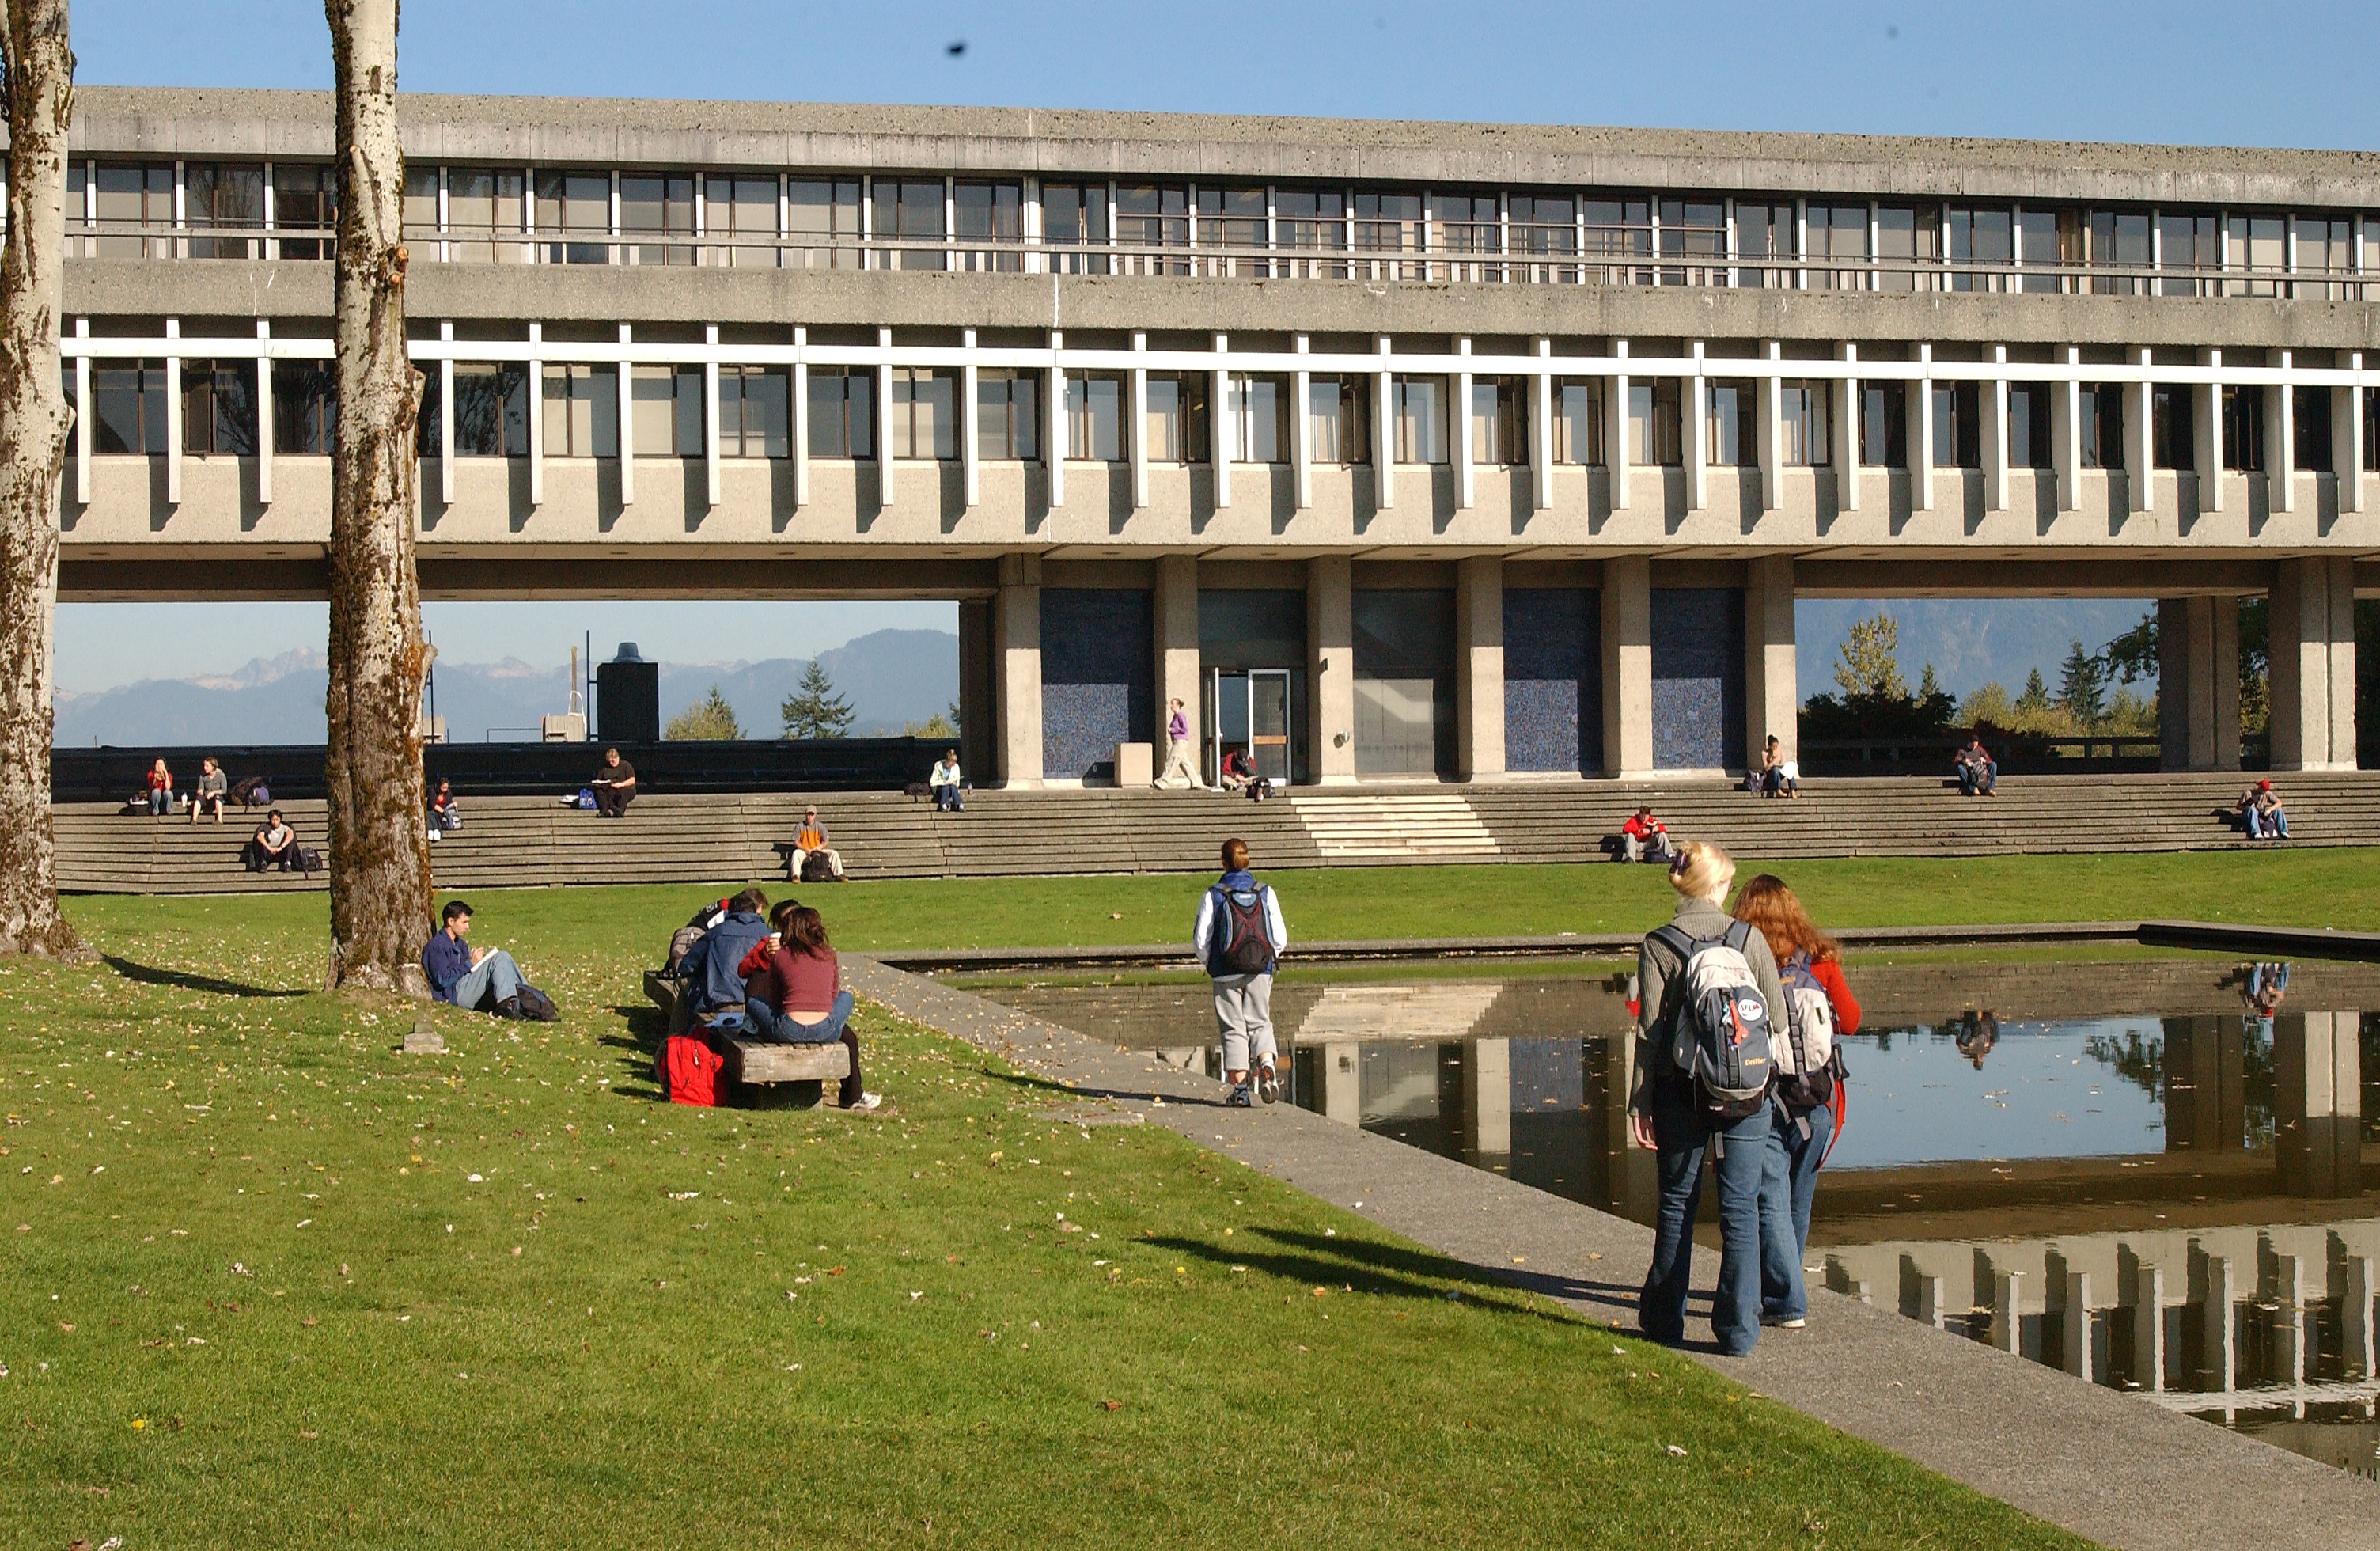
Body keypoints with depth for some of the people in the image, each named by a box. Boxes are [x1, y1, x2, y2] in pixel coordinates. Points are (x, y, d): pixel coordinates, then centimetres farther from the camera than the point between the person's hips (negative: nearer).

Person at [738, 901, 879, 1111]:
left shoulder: (780, 955, 4)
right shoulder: (828, 955, 10)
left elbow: (774, 1001, 11)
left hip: (788, 1031, -1)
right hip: (825, 1031, 2)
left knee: (752, 1002, 25)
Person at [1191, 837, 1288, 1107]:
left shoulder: (1212, 897, -7)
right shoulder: (1266, 894, -1)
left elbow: (1200, 940, -6)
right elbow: (1280, 938, -2)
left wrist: (1208, 962, 13)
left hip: (1227, 974, -2)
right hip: (1261, 972, 2)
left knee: (1233, 1029, 6)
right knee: (1260, 1022, 13)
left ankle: (1239, 1090, 4)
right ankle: (1267, 1064, -14)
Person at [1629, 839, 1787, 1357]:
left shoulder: (1658, 945, -5)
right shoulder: (1750, 938, -2)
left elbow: (1649, 1031, -6)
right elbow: (1779, 1019, 0)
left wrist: (1639, 1101, -2)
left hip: (1680, 1090, 0)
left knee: (1677, 1203, 12)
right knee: (1740, 1207, 4)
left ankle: (1664, 1319, 20)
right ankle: (1738, 1328, 4)